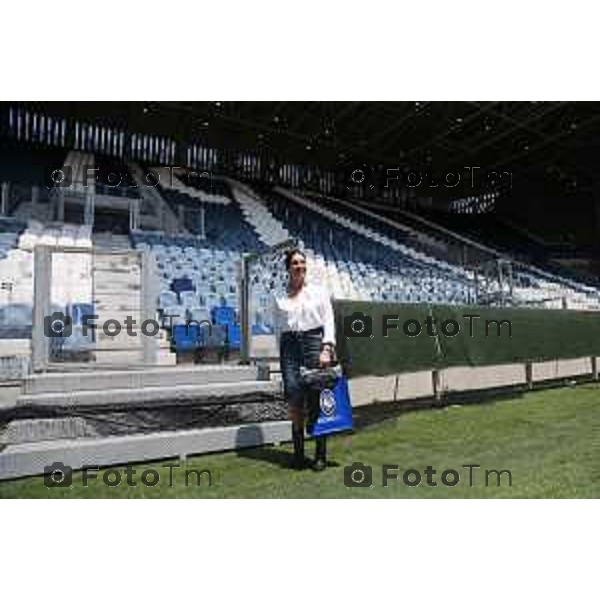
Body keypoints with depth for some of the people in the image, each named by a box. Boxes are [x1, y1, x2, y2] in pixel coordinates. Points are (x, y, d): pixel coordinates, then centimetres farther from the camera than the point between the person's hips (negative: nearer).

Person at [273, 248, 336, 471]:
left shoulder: (319, 291, 8)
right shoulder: (279, 297, 12)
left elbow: (329, 321, 2)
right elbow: (278, 329, 12)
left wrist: (327, 348, -11)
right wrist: (282, 355, 5)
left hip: (314, 341, -1)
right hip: (289, 346, 2)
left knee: (316, 401, -2)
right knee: (294, 400, -4)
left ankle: (321, 455, 10)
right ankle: (298, 453, 10)